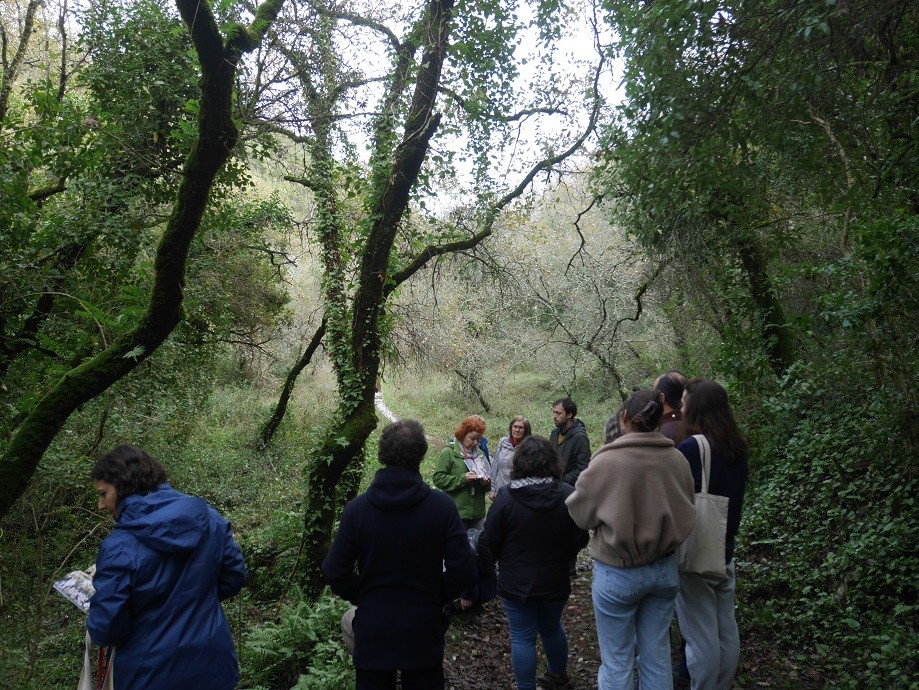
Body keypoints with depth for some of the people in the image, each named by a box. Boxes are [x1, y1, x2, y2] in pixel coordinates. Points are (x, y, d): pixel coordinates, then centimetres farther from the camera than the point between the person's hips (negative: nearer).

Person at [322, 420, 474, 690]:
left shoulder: (357, 508, -13)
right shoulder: (442, 506, -14)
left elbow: (335, 572, -10)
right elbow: (461, 568, -13)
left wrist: (362, 597, 8)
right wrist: (436, 597, 4)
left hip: (372, 630, 0)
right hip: (424, 629, 0)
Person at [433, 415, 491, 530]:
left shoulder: (480, 454, 15)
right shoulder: (448, 453, -4)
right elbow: (438, 479, -11)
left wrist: (486, 483, 0)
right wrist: (462, 478, -19)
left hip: (478, 512, 6)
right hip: (457, 512, -6)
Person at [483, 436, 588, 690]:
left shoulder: (506, 497, -18)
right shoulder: (568, 495, -10)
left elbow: (490, 542, -11)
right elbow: (580, 539, -3)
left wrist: (506, 562, 9)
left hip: (517, 582, -4)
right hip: (555, 580, 4)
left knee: (522, 637, 8)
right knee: (552, 628, 25)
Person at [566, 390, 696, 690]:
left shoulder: (605, 462, -19)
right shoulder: (677, 459, -7)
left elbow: (579, 514, -7)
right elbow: (686, 515, 4)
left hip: (618, 573, -4)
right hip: (665, 569, 4)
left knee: (616, 660, 11)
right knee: (657, 656, 18)